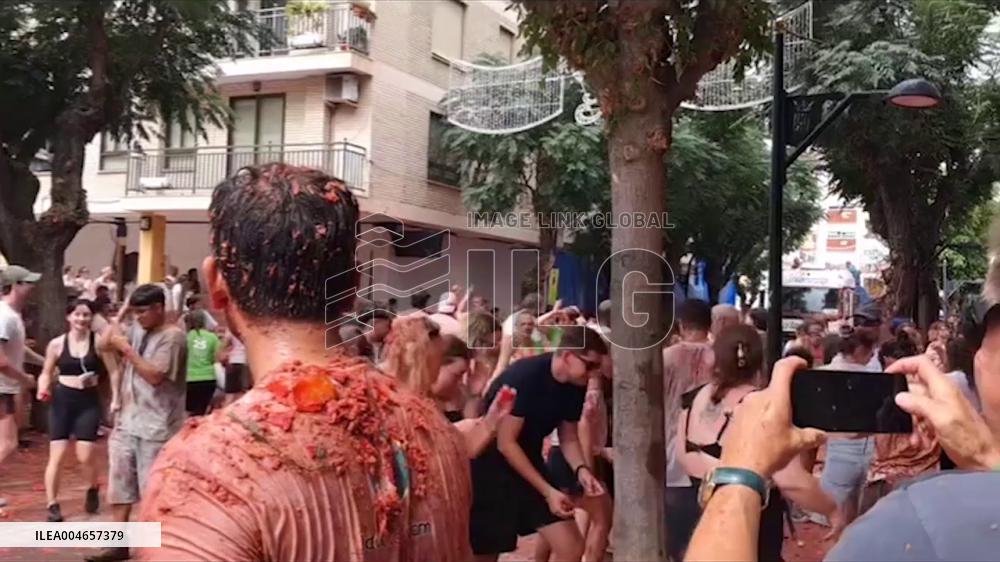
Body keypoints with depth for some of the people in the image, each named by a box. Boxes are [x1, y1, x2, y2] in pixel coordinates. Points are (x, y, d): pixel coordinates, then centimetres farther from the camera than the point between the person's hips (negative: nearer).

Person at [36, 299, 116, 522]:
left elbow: (113, 371, -1)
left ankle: (93, 489, 28)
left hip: (89, 401, -1)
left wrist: (116, 398, -11)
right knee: (57, 455, 0)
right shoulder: (57, 344, 0)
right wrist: (43, 389, -12)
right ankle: (52, 505, 11)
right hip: (62, 400, 1)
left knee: (85, 456, -4)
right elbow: (46, 373, 8)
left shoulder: (98, 342, -4)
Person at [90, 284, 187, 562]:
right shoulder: (137, 330, 10)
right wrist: (121, 314, 4)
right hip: (127, 422, 8)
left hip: (156, 427, -8)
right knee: (119, 484, 12)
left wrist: (127, 349, -16)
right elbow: (102, 344, 11)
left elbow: (155, 376, -20)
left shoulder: (172, 336, -14)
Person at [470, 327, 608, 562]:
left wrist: (581, 469, -12)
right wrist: (547, 491, -24)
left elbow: (568, 437, 9)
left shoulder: (576, 385, -4)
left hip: (528, 461, 7)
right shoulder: (524, 376, -25)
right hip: (489, 466, -7)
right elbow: (505, 443, -23)